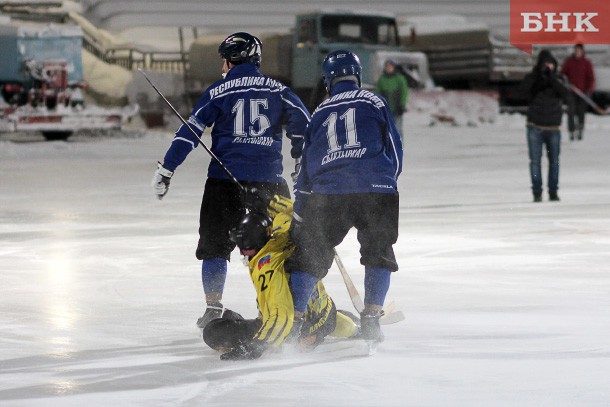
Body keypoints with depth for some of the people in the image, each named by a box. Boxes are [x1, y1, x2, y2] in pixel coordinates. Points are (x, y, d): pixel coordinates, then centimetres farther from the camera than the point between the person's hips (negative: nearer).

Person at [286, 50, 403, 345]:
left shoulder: (320, 113, 19)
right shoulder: (375, 103, 12)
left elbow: (307, 168, 20)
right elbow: (395, 153, 10)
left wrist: (297, 218, 25)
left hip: (328, 196, 1)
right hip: (376, 193, -1)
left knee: (309, 254, 10)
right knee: (379, 253, 15)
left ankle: (293, 318, 1)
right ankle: (371, 318, 6)